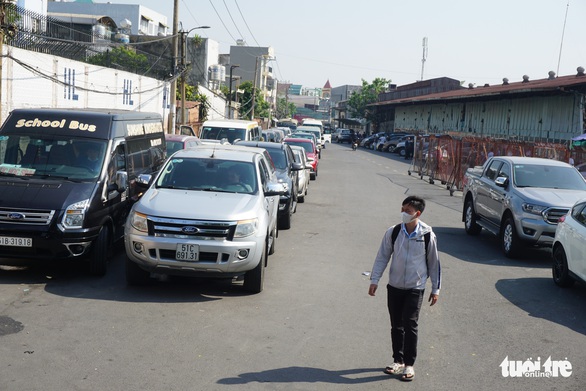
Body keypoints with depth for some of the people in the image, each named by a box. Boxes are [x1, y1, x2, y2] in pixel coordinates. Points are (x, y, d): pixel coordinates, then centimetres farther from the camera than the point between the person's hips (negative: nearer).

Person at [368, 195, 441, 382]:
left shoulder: (428, 235, -10)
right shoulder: (393, 232, -5)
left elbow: (433, 262, 0)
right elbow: (382, 257, 3)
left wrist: (435, 289, 3)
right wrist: (374, 280, -1)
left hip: (415, 288, -3)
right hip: (394, 286, 3)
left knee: (410, 325, -8)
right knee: (396, 326, 11)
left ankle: (409, 365, 4)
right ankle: (398, 361, 25)